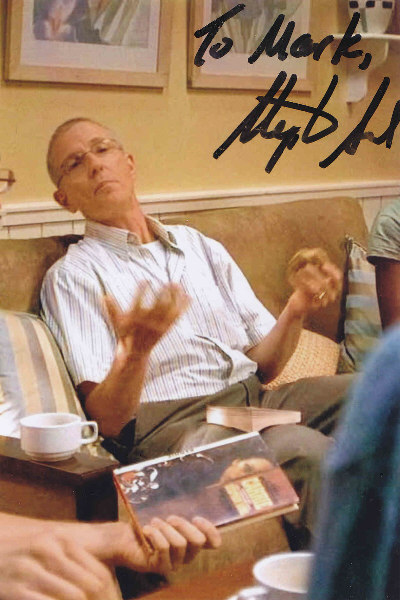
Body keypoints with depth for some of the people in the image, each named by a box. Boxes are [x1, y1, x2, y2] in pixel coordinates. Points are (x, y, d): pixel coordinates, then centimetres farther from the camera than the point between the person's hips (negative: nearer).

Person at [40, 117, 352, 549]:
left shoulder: (202, 247, 22)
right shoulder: (73, 274, 4)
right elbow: (107, 418, -6)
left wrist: (296, 310, -1)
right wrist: (134, 353, -27)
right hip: (168, 424, -6)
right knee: (309, 452, -33)